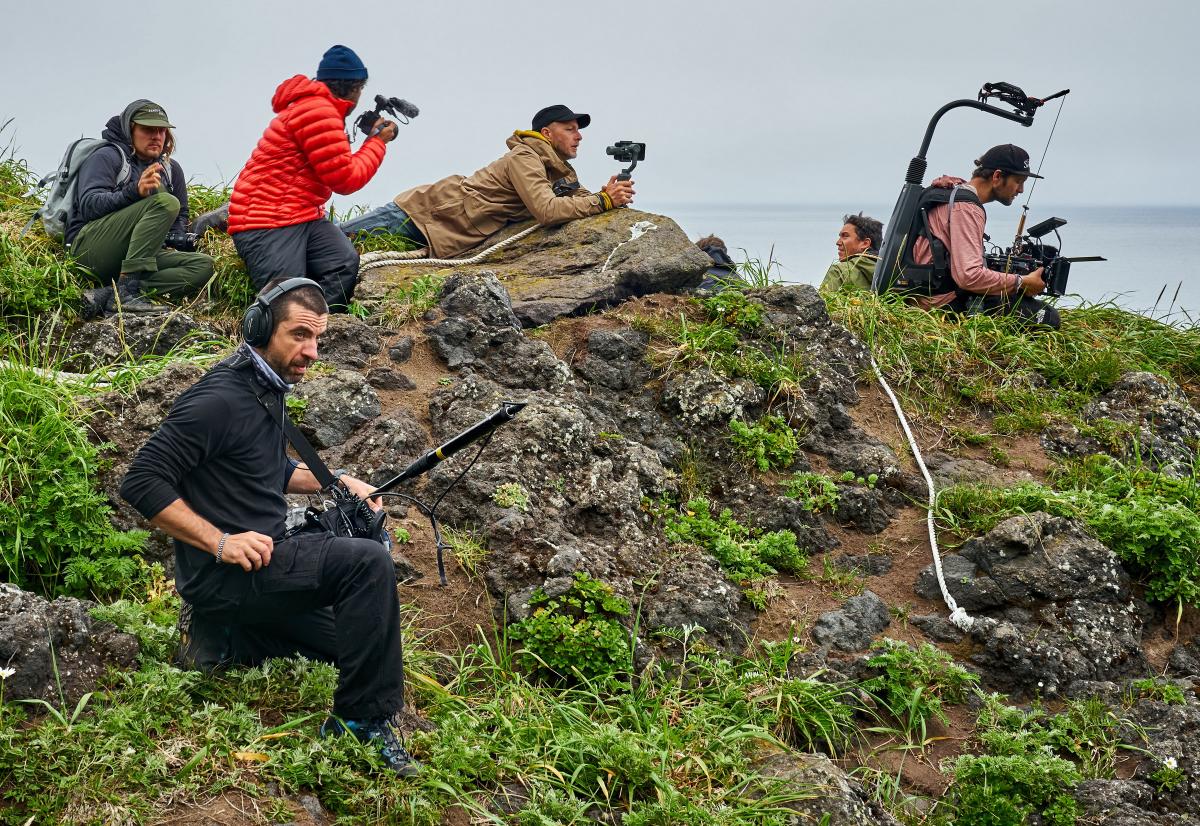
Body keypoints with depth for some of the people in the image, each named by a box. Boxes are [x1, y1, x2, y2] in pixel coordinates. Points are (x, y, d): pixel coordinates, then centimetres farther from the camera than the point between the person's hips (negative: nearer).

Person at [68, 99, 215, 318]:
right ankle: (126, 291, -36)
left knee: (203, 265, -20)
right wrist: (134, 192, -28)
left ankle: (106, 295, -32)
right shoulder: (106, 157, 4)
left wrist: (178, 238, 2)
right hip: (89, 246, -6)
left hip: (135, 256, 6)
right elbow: (88, 205, -11)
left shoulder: (171, 169, 24)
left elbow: (181, 217, 28)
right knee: (164, 201, -25)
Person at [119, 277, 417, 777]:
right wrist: (221, 542, -25)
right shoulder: (220, 399, -18)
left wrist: (337, 482, 12)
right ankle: (363, 718, -17)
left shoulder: (268, 390, 11)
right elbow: (141, 483, -21)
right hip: (222, 578, -10)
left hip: (264, 566, 10)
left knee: (359, 642, 13)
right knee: (369, 562, -25)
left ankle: (235, 644, 21)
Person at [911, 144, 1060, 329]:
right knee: (1048, 317, -16)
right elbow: (969, 276, -28)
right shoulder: (966, 207, -17)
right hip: (947, 302, -10)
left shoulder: (957, 191, 16)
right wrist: (1022, 283, -17)